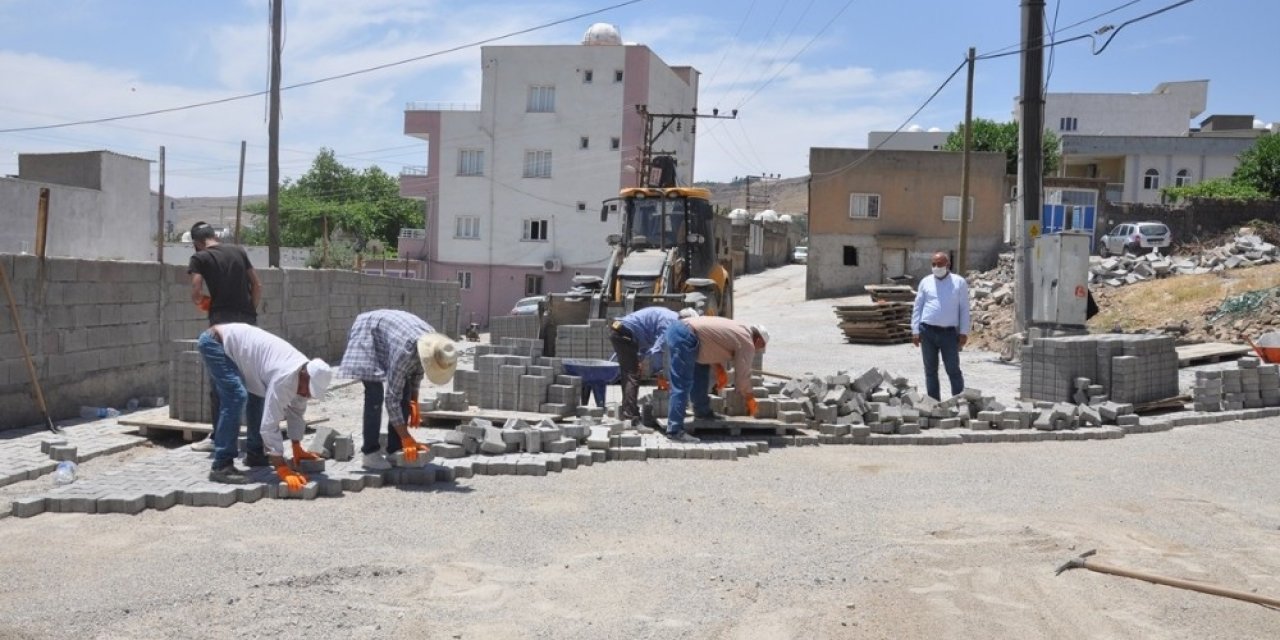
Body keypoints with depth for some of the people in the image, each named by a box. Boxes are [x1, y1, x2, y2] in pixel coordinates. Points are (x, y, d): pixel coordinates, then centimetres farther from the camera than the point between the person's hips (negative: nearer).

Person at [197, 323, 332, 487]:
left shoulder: (304, 372, -5)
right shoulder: (285, 376, -32)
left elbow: (295, 410, 9)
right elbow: (269, 424, -33)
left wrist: (297, 449, 12)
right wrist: (282, 468, -32)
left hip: (232, 340, 10)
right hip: (215, 342, -10)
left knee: (259, 395, 13)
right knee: (236, 397, -23)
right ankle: (221, 466, -19)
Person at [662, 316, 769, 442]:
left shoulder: (740, 330, 27)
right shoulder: (747, 343, 2)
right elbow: (742, 376, 6)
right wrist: (750, 399, 21)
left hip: (677, 327, 10)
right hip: (684, 337, -10)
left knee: (701, 369, 25)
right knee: (682, 387, -10)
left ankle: (702, 410, 33)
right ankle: (675, 430, -12)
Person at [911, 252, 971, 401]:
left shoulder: (959, 282, 5)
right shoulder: (926, 282, 10)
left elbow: (964, 309, 4)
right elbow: (917, 307, 9)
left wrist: (964, 332, -3)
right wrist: (915, 331, 2)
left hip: (949, 332, -2)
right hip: (927, 331, 2)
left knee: (953, 370, -1)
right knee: (930, 370, 7)